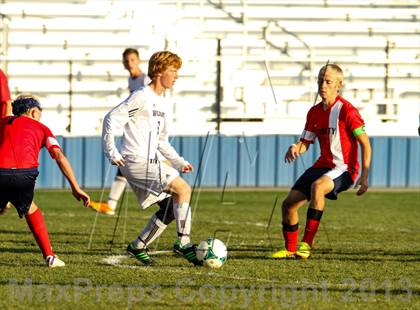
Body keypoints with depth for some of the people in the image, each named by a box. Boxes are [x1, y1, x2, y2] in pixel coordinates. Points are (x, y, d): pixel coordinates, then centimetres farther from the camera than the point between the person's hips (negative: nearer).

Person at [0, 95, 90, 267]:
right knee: (30, 208, 28)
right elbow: (59, 156, 11)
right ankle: (49, 256, 22)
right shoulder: (41, 128, 24)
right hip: (25, 175, 0)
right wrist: (76, 188, 6)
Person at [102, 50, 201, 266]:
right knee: (183, 189, -16)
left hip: (150, 163, 9)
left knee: (171, 206, 6)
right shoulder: (141, 97, -10)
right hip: (135, 161, -9)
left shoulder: (164, 105, 19)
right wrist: (111, 153, -17)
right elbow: (111, 119, -13)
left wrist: (179, 162, 17)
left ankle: (138, 246, 15)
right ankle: (183, 242, -14)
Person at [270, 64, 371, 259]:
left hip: (344, 168, -8)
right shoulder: (314, 112, 8)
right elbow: (306, 143, 16)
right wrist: (296, 148, -9)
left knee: (317, 186, -38)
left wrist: (364, 176, -18)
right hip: (323, 165, 8)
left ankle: (307, 243, -33)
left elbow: (365, 144, -11)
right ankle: (290, 249, 19)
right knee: (288, 204, -2)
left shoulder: (346, 111, -13)